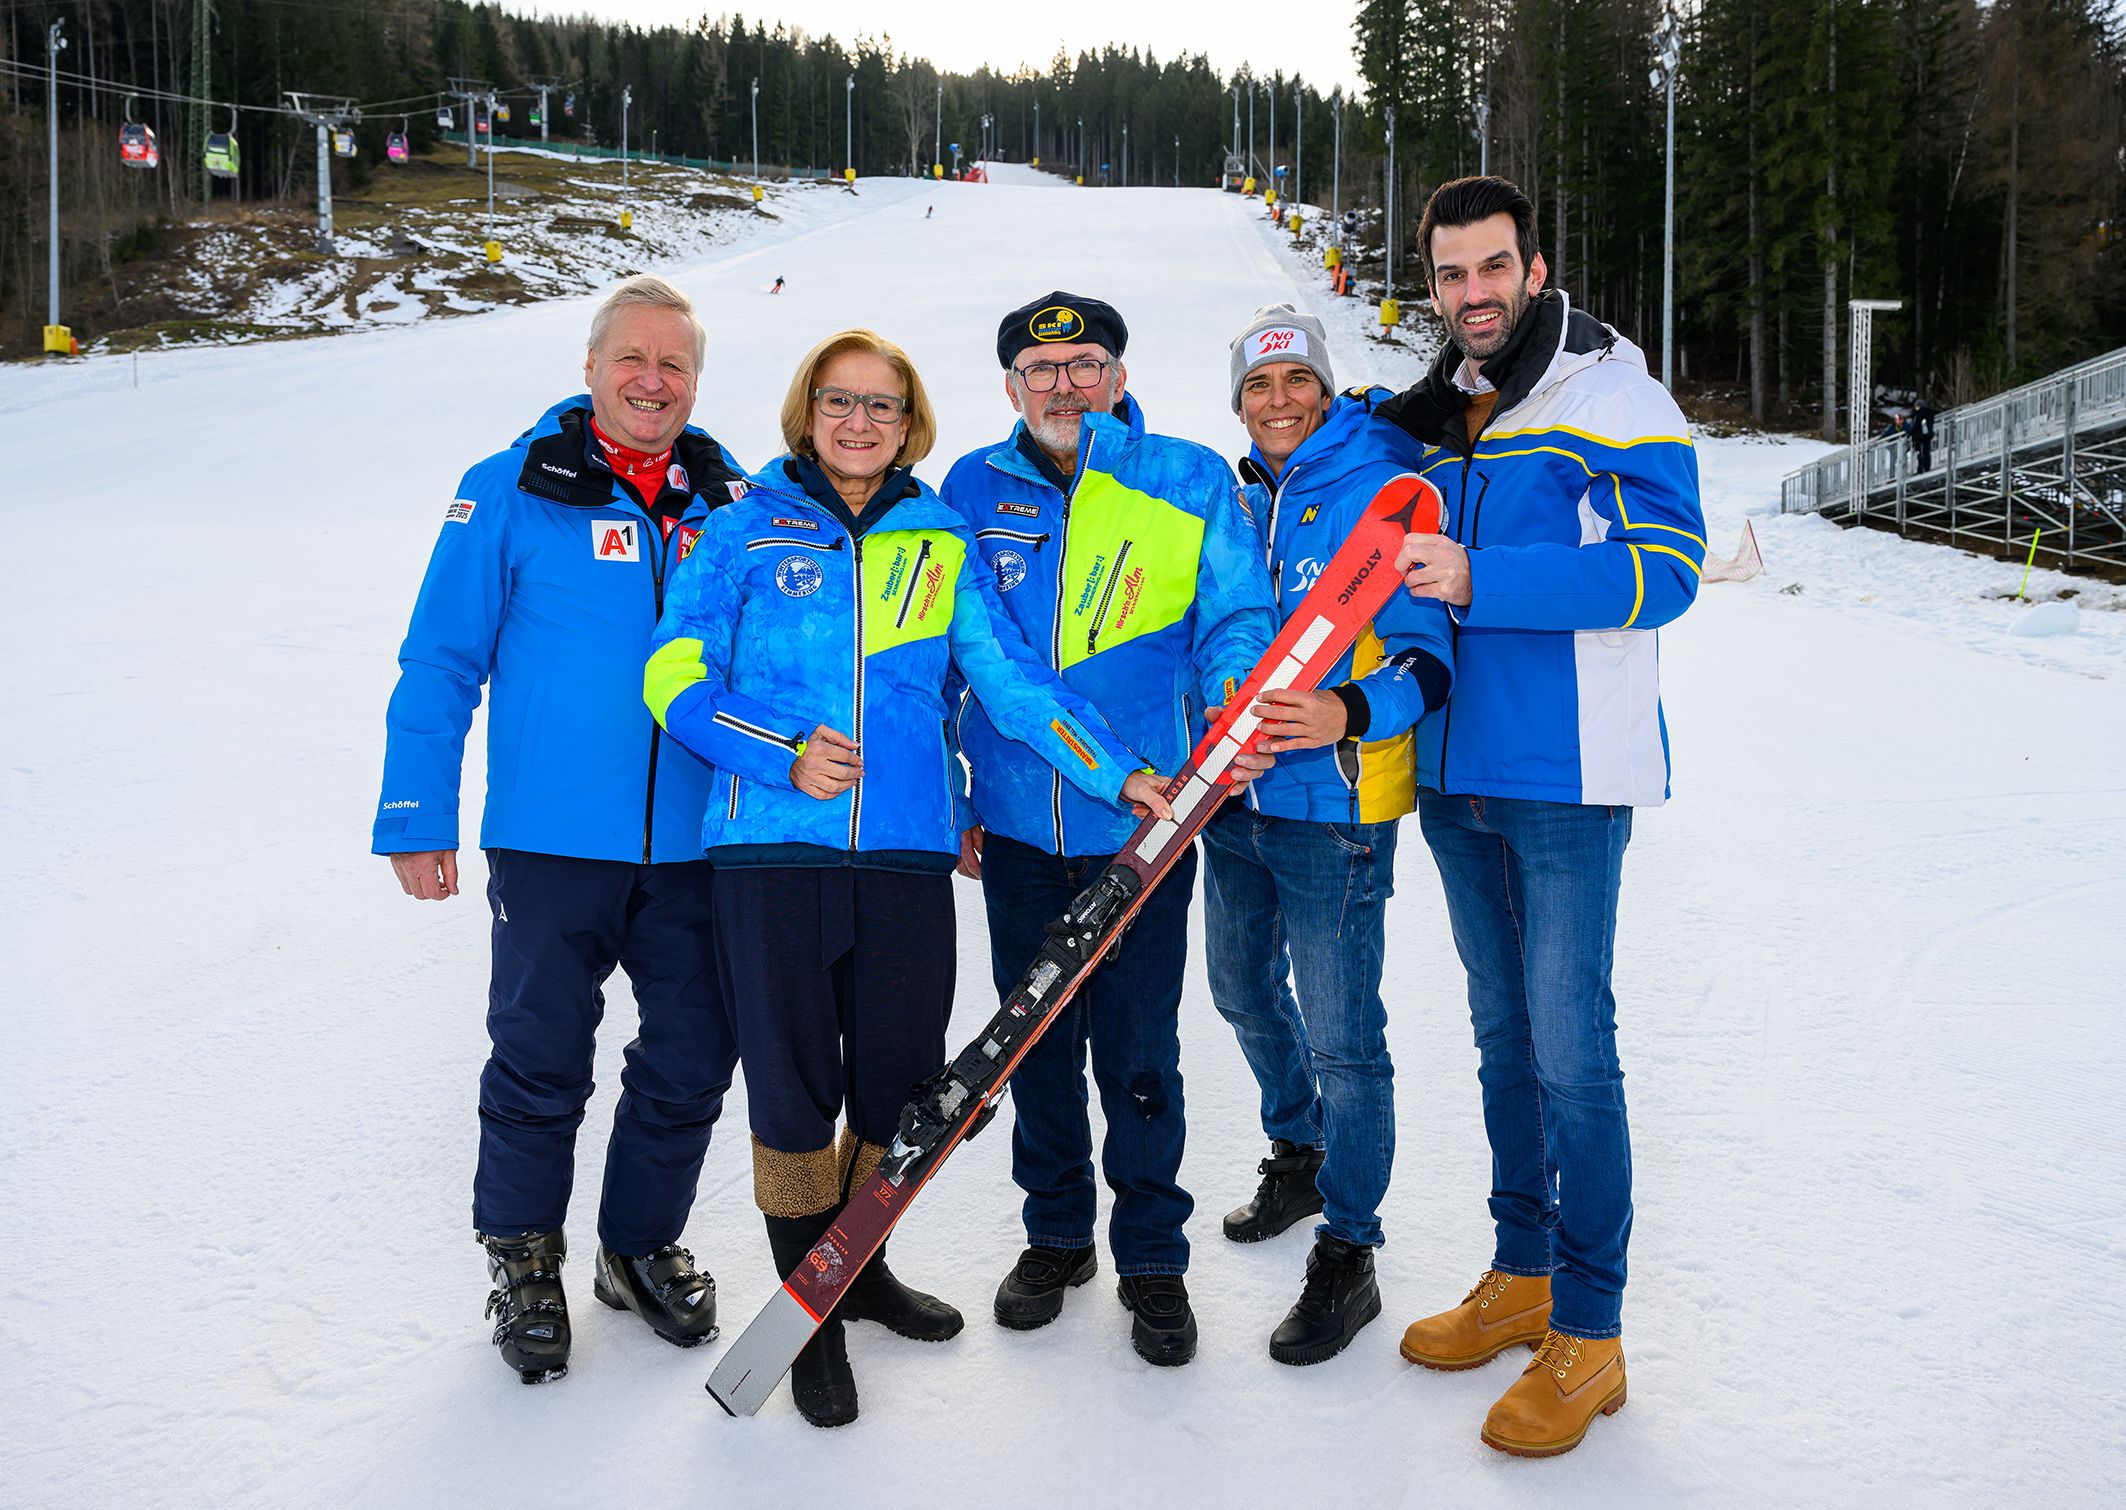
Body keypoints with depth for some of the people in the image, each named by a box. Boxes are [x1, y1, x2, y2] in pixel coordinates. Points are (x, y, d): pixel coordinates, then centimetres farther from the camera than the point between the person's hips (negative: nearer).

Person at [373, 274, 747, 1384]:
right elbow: (440, 663, -2)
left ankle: (643, 1245, 33)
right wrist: (415, 819, -5)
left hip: (699, 844, 3)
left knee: (691, 1061, 11)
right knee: (541, 1061, 7)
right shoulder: (512, 492, -2)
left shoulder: (733, 502, 7)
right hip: (552, 841, -3)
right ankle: (524, 1257, 30)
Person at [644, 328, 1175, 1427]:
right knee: (793, 1083, 3)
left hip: (908, 852, 3)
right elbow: (676, 677, 1)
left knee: (898, 1078, 9)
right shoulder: (745, 533, 6)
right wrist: (784, 755, -14)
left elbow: (1014, 681, 6)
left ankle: (860, 1267, 35)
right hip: (772, 848, -2)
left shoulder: (940, 546, 12)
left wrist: (1119, 773, -5)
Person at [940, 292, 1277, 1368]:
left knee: (1137, 1056, 4)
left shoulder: (1192, 483, -1)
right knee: (1037, 1046, 14)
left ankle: (1153, 1257, 24)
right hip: (1016, 829, 3)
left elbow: (1234, 621, -2)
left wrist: (1236, 700, -23)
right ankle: (1056, 1232, 34)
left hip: (1140, 826, -2)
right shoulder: (973, 491, 5)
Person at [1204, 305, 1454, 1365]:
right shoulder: (1243, 503, 10)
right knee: (1244, 989, 22)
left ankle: (1346, 1256, 12)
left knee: (1342, 1037, -3)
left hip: (1333, 810, -7)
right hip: (1236, 800, 8)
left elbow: (1429, 661, -17)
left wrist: (1346, 715, -35)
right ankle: (1300, 1155, 46)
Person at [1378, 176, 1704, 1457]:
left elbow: (1664, 567, -19)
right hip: (1457, 774, 7)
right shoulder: (1439, 418, 15)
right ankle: (1523, 1273, 28)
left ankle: (1589, 1332, 8)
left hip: (1568, 776, -7)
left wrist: (1480, 580, -24)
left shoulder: (1609, 392, -6)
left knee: (1569, 1052, -5)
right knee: (1504, 1037, 14)